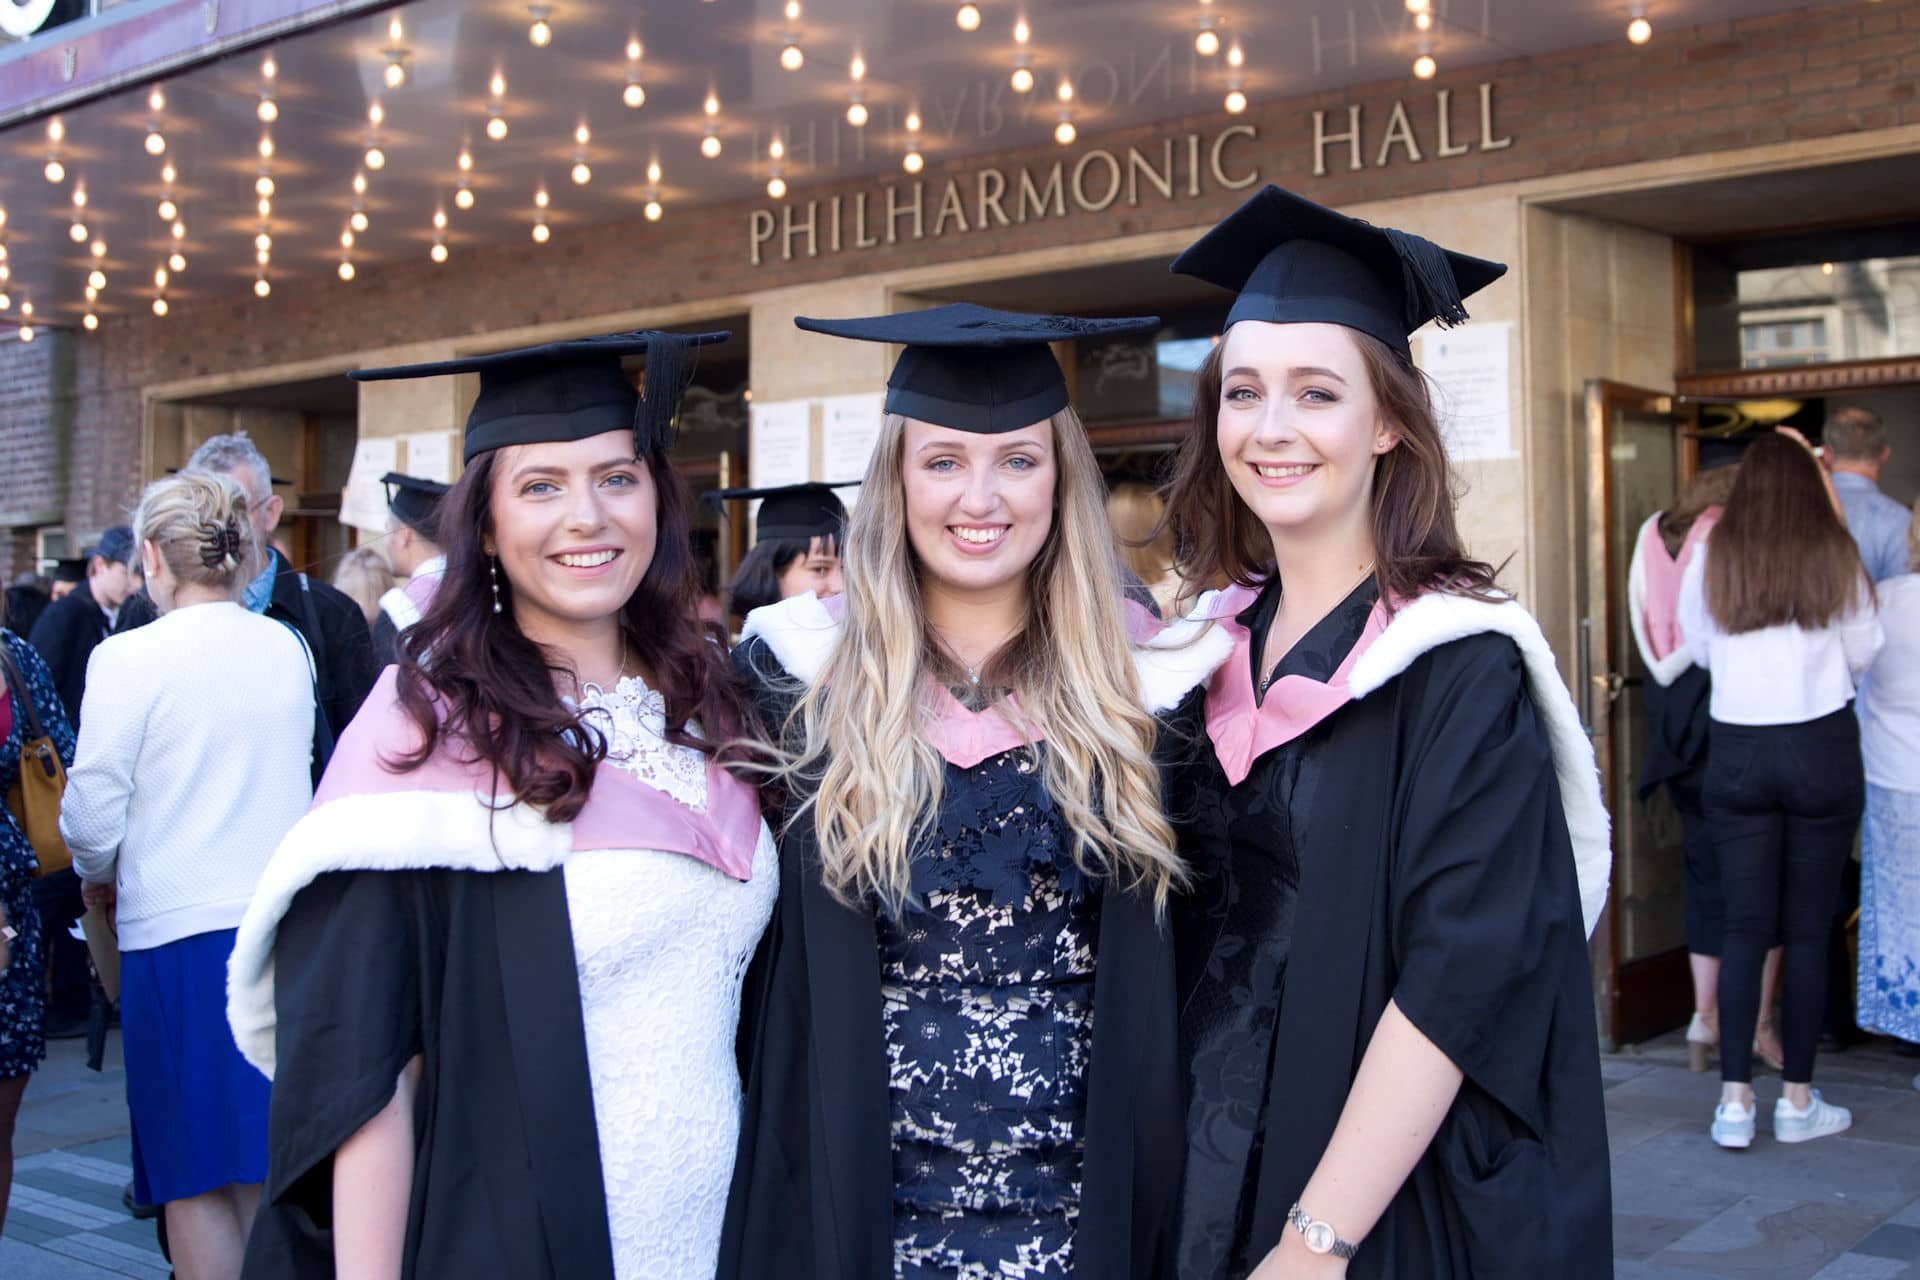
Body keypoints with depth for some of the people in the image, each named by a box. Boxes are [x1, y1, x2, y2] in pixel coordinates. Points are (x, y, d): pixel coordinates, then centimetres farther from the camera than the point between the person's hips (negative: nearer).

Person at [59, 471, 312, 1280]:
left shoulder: (128, 658, -11)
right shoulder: (286, 647, 3)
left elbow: (93, 818, -8)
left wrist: (98, 875, 13)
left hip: (176, 930, -4)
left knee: (196, 1179, 6)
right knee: (267, 1166, 15)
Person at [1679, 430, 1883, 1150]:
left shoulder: (1711, 561, -2)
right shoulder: (1836, 559, -4)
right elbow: (1864, 653, 2)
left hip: (1737, 751, 1)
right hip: (1823, 746, -1)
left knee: (1744, 927, 6)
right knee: (1809, 930, 6)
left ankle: (1735, 1099, 3)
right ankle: (1798, 1100, 13)